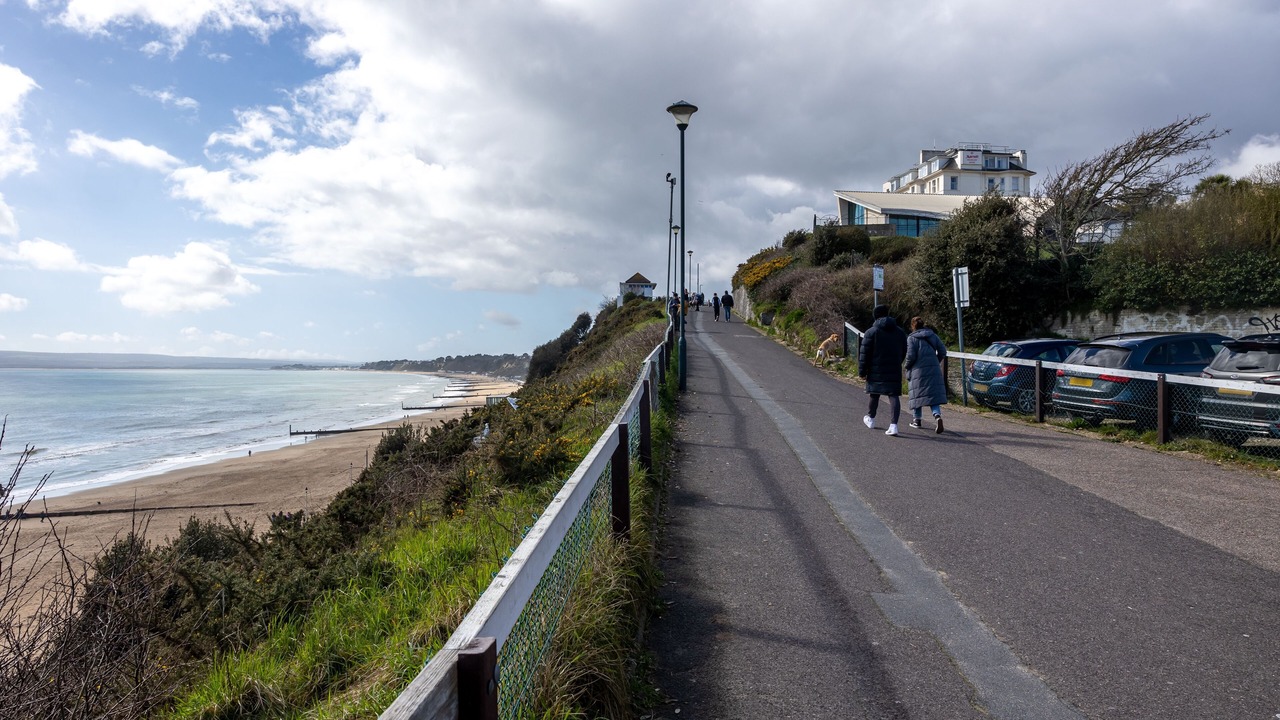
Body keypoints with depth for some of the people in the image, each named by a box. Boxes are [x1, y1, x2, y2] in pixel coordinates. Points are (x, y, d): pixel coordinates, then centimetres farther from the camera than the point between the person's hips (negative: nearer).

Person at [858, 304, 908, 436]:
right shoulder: (900, 332, 8)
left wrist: (862, 372, -2)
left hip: (876, 371, -2)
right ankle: (893, 425, -13)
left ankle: (870, 419, 33)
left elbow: (864, 354, -8)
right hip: (895, 371, 2)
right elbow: (903, 353, 16)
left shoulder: (871, 332, -6)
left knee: (874, 395, 14)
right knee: (894, 396, -2)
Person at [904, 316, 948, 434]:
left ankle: (916, 420, 17)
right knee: (934, 394, 4)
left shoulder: (911, 338, -6)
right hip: (934, 370, 4)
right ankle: (937, 416, -17)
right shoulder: (932, 335, 9)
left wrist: (907, 367, 4)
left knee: (917, 394, 8)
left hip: (918, 370, -4)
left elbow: (911, 356, -12)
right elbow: (942, 351, 7)